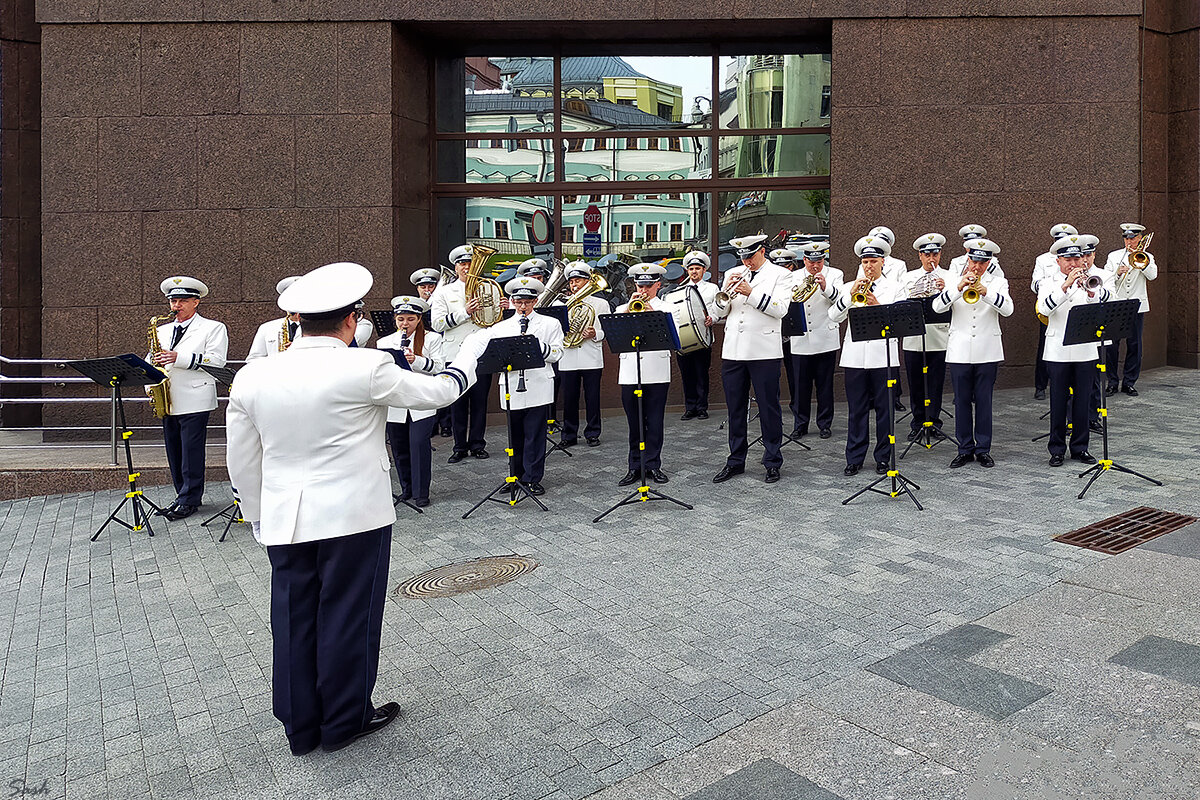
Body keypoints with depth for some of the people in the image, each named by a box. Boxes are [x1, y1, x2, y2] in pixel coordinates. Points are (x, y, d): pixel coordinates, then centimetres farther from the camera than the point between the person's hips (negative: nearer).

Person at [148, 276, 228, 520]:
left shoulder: (213, 328, 1)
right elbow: (151, 360, 23)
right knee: (174, 452, 10)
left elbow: (216, 361, -11)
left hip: (195, 401, -6)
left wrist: (179, 358, -19)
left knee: (191, 452, -5)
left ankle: (190, 500, 3)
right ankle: (183, 495, 20)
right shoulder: (162, 330, 21)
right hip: (167, 402, 6)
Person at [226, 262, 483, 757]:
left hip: (284, 521, 5)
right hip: (354, 516, -5)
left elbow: (241, 461, 7)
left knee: (294, 622, 14)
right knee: (347, 618, 10)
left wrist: (257, 517, 20)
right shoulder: (366, 368, -16)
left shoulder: (252, 376, 0)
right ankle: (344, 721, 25)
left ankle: (300, 728, 29)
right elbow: (438, 391, -3)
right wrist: (468, 355, 15)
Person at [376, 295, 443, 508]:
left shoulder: (431, 338, 3)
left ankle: (421, 493, 2)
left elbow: (438, 367, -6)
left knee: (419, 444, -9)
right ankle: (407, 489, 24)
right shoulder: (384, 342, 10)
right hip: (395, 405, 3)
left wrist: (417, 360, -22)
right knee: (399, 448, 8)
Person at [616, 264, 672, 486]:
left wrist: (652, 314, -18)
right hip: (629, 373, 1)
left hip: (657, 373, -1)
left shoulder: (666, 308, 11)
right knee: (634, 423, 5)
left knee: (655, 422, 2)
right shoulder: (624, 309, 16)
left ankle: (653, 465, 12)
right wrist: (629, 306, -9)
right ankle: (635, 467, 13)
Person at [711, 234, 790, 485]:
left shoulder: (780, 275, 3)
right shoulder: (732, 274, 15)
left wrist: (751, 293, -16)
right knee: (735, 408, 10)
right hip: (733, 350, 4)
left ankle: (773, 462, 13)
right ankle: (736, 461, 21)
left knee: (768, 408, 1)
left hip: (764, 351, -4)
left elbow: (780, 309, -11)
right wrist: (727, 291, -7)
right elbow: (721, 312, 11)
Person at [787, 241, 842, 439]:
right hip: (800, 340, 2)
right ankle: (801, 424, 14)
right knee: (801, 384, 4)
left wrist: (826, 287, -24)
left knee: (825, 384, 5)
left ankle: (825, 424, 15)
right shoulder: (794, 277, 11)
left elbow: (840, 302, -8)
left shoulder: (834, 274, 5)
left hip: (825, 339, -1)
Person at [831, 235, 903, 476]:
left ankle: (883, 458, 15)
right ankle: (854, 458, 12)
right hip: (855, 355, 1)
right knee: (856, 409, 5)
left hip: (883, 355, -1)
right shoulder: (849, 288, 13)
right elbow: (834, 317, -1)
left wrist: (878, 306, -17)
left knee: (884, 408, 3)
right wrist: (851, 295, -13)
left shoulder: (895, 288, 8)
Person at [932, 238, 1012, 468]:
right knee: (962, 402, 6)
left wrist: (985, 292, -25)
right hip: (960, 352, 1)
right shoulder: (955, 281, 8)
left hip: (988, 353, 0)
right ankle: (965, 449, 15)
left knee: (984, 402, 5)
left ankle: (983, 449, 15)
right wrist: (959, 288, -22)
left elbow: (1007, 309, -11)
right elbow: (937, 306, -9)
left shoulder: (998, 282, 7)